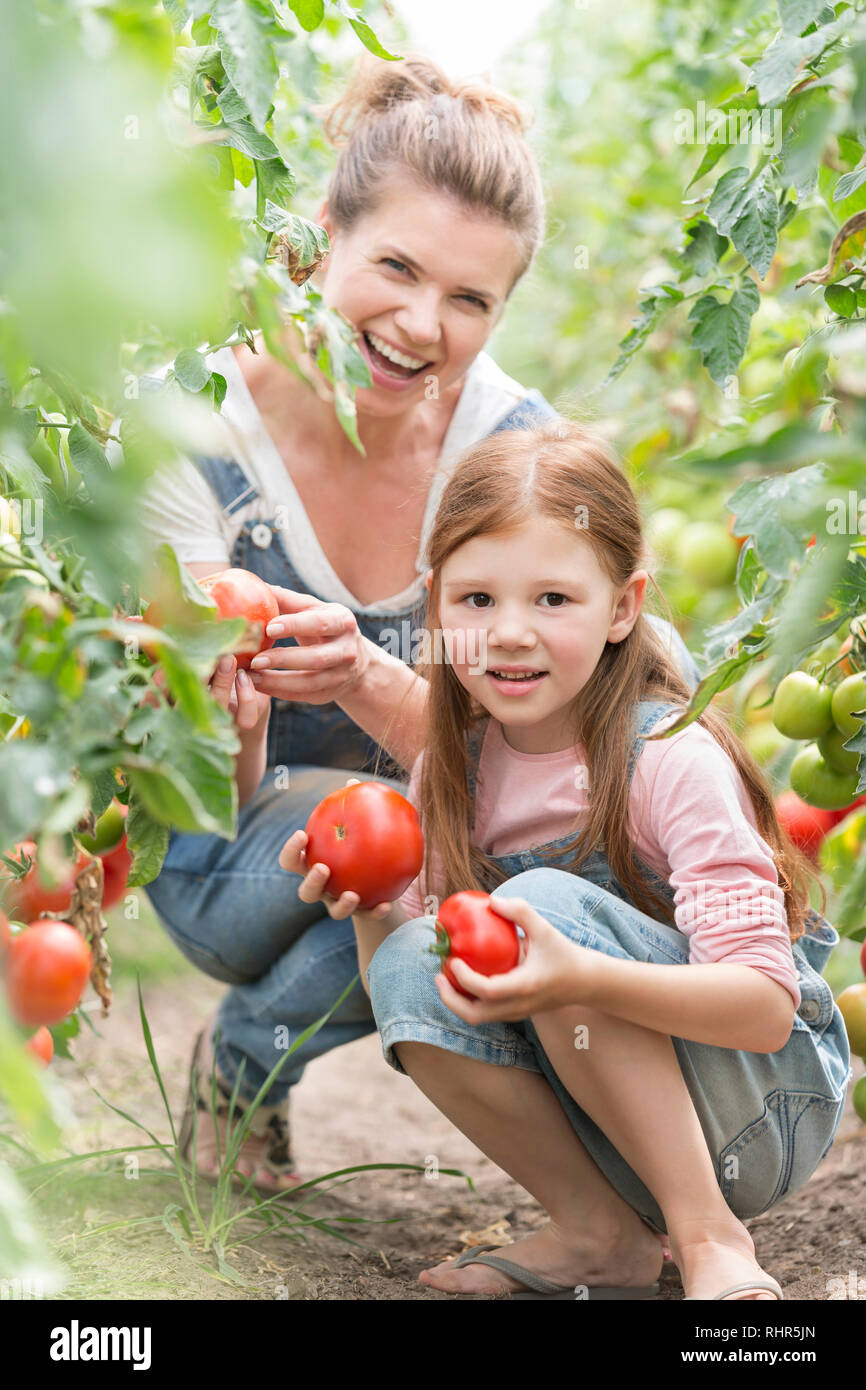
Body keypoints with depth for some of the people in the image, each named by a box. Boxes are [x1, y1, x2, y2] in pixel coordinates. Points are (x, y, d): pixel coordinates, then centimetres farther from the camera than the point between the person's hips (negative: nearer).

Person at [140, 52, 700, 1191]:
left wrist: (368, 680, -39)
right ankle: (242, 1063, -1)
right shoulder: (195, 435, -21)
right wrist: (227, 705, -46)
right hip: (239, 877, -4)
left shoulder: (513, 443, -15)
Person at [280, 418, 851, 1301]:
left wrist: (580, 977, -43)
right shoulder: (451, 774, -2)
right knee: (408, 965, -19)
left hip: (762, 1119, -5)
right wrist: (369, 914, -19)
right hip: (603, 1130, 5)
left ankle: (710, 1236, -18)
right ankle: (600, 1231, -8)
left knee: (545, 904, -28)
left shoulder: (675, 759, -20)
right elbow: (418, 1011, 3)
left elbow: (766, 1008, -26)